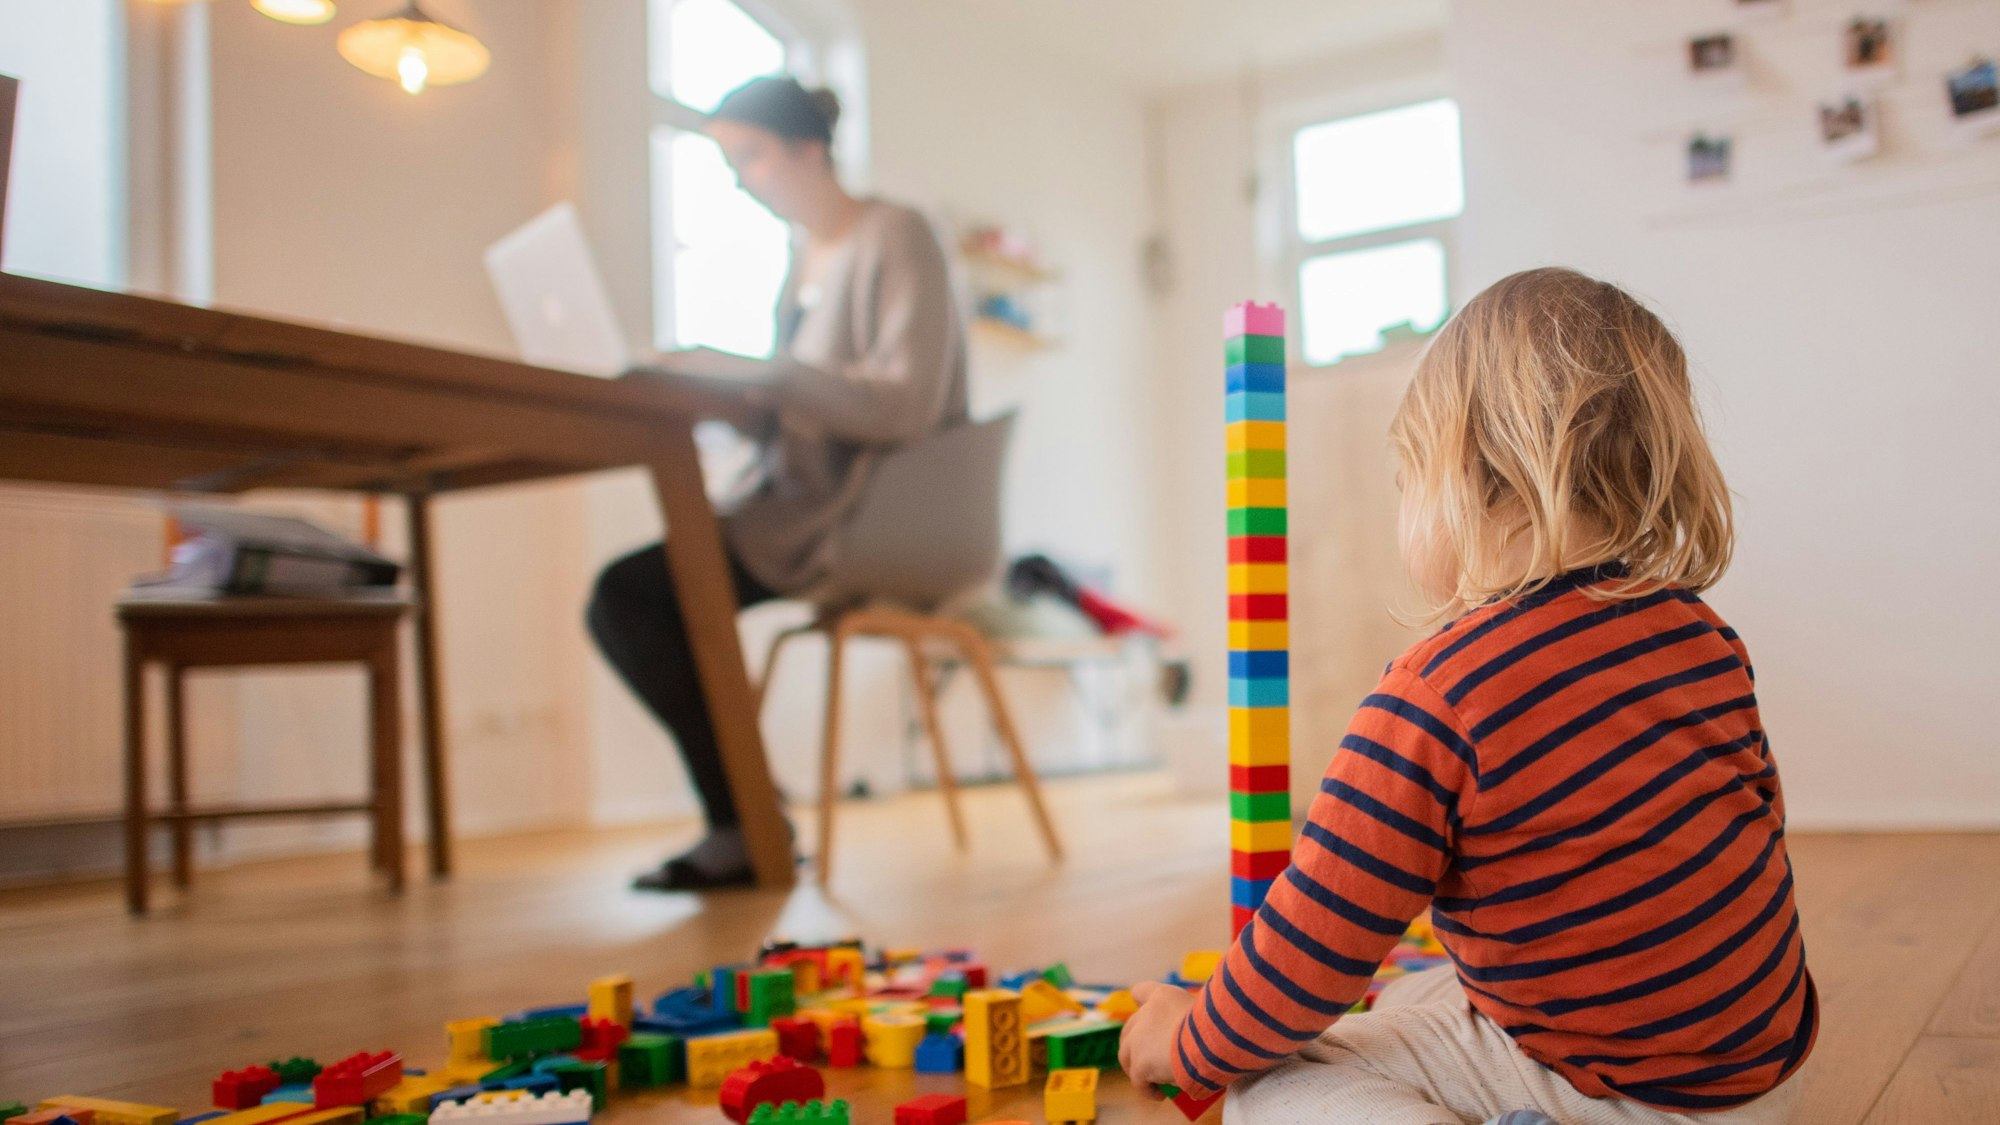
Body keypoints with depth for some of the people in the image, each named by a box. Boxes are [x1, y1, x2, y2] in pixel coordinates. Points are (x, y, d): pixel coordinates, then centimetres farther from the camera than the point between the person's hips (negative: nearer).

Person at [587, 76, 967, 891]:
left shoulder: (895, 239, -8)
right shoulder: (806, 259, 17)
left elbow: (907, 403, -19)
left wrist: (756, 373, -23)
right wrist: (718, 392, -3)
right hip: (805, 502, 9)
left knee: (630, 593, -18)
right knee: (621, 601, -5)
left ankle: (747, 828, -6)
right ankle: (744, 816, -1)